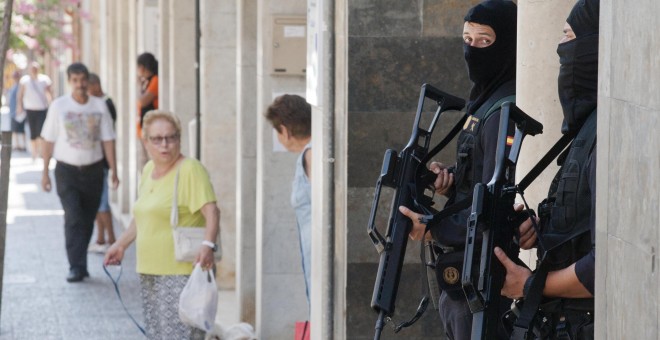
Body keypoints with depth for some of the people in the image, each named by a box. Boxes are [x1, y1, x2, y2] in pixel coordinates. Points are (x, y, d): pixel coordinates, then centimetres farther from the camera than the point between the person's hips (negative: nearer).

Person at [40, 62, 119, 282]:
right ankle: (76, 267, -13)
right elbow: (49, 140, 2)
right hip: (67, 171, -2)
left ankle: (79, 263, 23)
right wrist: (45, 172, 1)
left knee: (87, 220, 9)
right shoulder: (59, 106, -2)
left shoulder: (99, 106, 1)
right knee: (74, 219, -13)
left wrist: (113, 171, -1)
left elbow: (107, 140, 3)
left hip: (93, 171, 2)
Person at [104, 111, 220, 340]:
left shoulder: (191, 170, -11)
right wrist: (121, 245, 28)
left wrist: (208, 244, -36)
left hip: (182, 272, -8)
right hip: (150, 273, 9)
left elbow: (211, 211, -21)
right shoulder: (148, 170, 14)